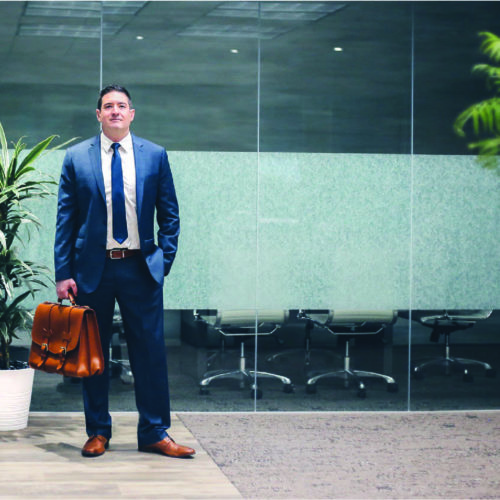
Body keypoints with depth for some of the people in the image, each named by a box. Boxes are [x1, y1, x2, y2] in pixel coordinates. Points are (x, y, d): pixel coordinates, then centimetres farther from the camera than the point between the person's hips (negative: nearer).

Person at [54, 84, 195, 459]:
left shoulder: (154, 156, 5)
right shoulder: (77, 158, 3)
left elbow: (169, 214, 9)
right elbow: (66, 219, 3)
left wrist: (164, 260, -1)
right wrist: (63, 273, -3)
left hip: (141, 268, 0)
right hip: (93, 269, 0)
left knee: (150, 351, 1)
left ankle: (154, 434, 10)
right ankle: (98, 432, 19)